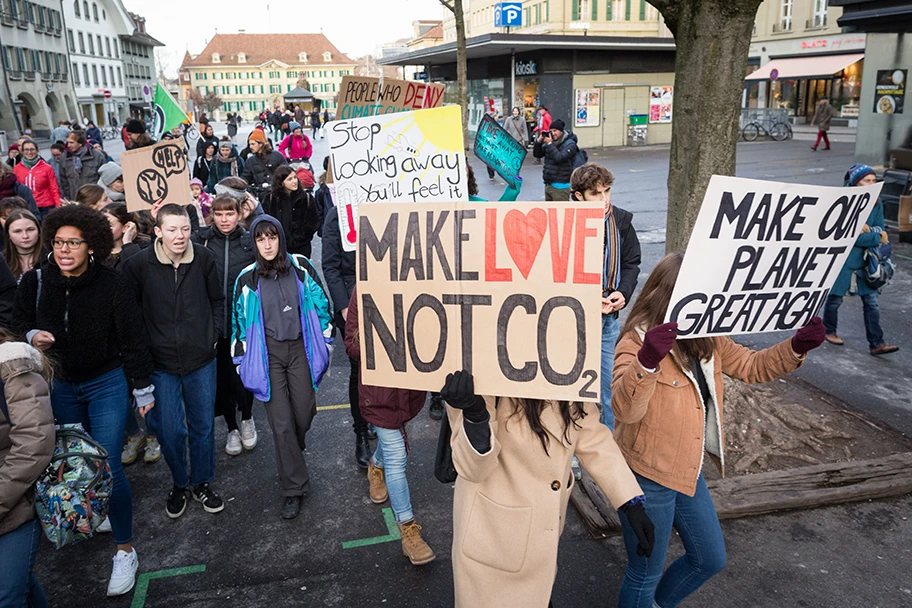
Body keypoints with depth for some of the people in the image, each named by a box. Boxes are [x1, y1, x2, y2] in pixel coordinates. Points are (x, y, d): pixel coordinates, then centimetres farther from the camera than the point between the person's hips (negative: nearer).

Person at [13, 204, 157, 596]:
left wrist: (143, 388, -5)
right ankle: (98, 509, 47)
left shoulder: (112, 285, -18)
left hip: (106, 384, -4)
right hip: (60, 386, 4)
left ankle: (125, 552, 7)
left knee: (108, 467, -7)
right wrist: (32, 337, -15)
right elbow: (19, 323, 9)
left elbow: (132, 339, -10)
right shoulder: (35, 282, -9)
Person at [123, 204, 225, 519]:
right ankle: (179, 484, 30)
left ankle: (201, 483, 33)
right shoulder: (139, 264, -11)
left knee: (203, 426, 13)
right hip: (161, 363, -1)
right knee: (169, 430, 5)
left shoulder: (203, 259, -6)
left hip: (201, 360, 1)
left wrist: (214, 334, 3)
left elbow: (217, 300, 9)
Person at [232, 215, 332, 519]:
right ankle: (294, 488, 11)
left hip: (300, 348, 1)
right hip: (267, 354, 0)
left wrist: (324, 341, 7)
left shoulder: (301, 267, -3)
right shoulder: (247, 279, -2)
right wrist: (242, 361, 8)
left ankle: (291, 455, 41)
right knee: (281, 422, -1)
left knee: (304, 413, 5)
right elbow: (240, 321, 6)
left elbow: (320, 303, 5)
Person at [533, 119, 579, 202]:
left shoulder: (570, 144, -8)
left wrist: (549, 144, -19)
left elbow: (559, 158, -23)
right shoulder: (551, 141, 11)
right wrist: (539, 141, -5)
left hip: (560, 186, -7)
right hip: (548, 184, 8)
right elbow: (537, 154, 10)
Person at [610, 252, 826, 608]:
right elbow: (625, 409, -35)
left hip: (688, 472, 9)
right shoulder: (638, 341, -23)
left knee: (710, 560, 25)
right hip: (647, 477, -8)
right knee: (645, 574, 11)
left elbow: (752, 366, 11)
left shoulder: (705, 341, 2)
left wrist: (798, 346, -6)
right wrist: (647, 360, -52)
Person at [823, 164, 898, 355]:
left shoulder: (876, 203, 4)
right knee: (835, 297, 9)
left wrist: (869, 229, -14)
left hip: (865, 257, 5)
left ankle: (876, 343, 6)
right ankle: (829, 331, 32)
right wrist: (876, 237, -14)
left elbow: (881, 229, 6)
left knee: (871, 300, 3)